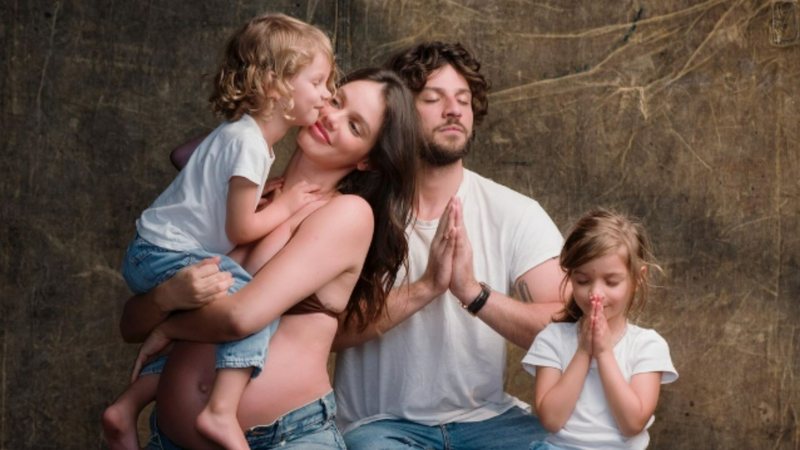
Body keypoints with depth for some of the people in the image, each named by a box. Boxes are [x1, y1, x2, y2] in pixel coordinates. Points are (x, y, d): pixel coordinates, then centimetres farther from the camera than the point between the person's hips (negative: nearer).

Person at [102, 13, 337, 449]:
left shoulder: (242, 132, 8)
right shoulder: (247, 143, -22)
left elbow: (182, 154, 25)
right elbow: (241, 229, -19)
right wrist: (288, 204, -2)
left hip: (153, 254, 11)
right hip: (165, 256, -11)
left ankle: (127, 408, 27)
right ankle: (221, 412, -28)